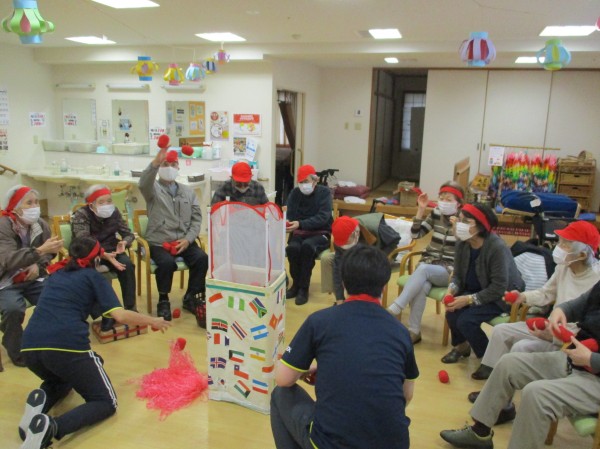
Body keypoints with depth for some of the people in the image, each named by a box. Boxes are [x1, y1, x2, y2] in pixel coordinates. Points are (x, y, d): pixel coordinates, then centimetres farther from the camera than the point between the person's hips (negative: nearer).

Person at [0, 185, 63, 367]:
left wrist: (38, 265, -12)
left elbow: (49, 253, 10)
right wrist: (40, 250, -47)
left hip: (33, 279, 5)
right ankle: (16, 351, -4)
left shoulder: (40, 224, -2)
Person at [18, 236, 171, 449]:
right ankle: (51, 427, -22)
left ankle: (39, 401, 2)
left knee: (59, 380, 38)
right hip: (67, 345, -6)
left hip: (30, 347, 7)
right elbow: (120, 315, -2)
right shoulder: (93, 277, 9)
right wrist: (153, 321, 12)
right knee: (106, 403, 7)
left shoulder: (55, 276, 25)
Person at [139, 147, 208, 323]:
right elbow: (144, 183, -23)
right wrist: (156, 162, -41)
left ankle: (191, 298, 0)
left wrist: (188, 239, -8)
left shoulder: (188, 191, 15)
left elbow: (197, 218, 9)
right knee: (167, 262, -32)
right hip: (159, 242, -3)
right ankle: (163, 301, -6)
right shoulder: (153, 189, 3)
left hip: (184, 241, 3)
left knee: (202, 258, -23)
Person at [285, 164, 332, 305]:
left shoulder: (324, 192, -6)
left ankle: (304, 288, -20)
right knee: (292, 248, -31)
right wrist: (286, 224, -29)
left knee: (307, 246, -35)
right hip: (300, 232, 3)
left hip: (320, 233, -3)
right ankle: (296, 284, -8)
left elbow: (323, 217, -20)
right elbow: (290, 216, -3)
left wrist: (300, 224, -34)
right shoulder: (295, 193, 4)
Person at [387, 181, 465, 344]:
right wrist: (421, 209, -5)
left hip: (449, 269, -3)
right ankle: (414, 331, -25)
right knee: (421, 286, -31)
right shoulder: (436, 213, 6)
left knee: (423, 269, -35)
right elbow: (416, 234, 2)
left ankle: (394, 309, -35)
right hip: (429, 262, 3)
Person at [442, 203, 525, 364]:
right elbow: (458, 274, 0)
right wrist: (451, 290, -22)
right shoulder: (462, 244, -9)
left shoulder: (497, 248, -29)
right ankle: (461, 345, 13)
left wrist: (469, 299, -30)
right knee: (451, 312, -19)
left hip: (502, 296, -6)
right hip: (476, 291, 6)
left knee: (466, 320, -24)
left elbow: (498, 288, -28)